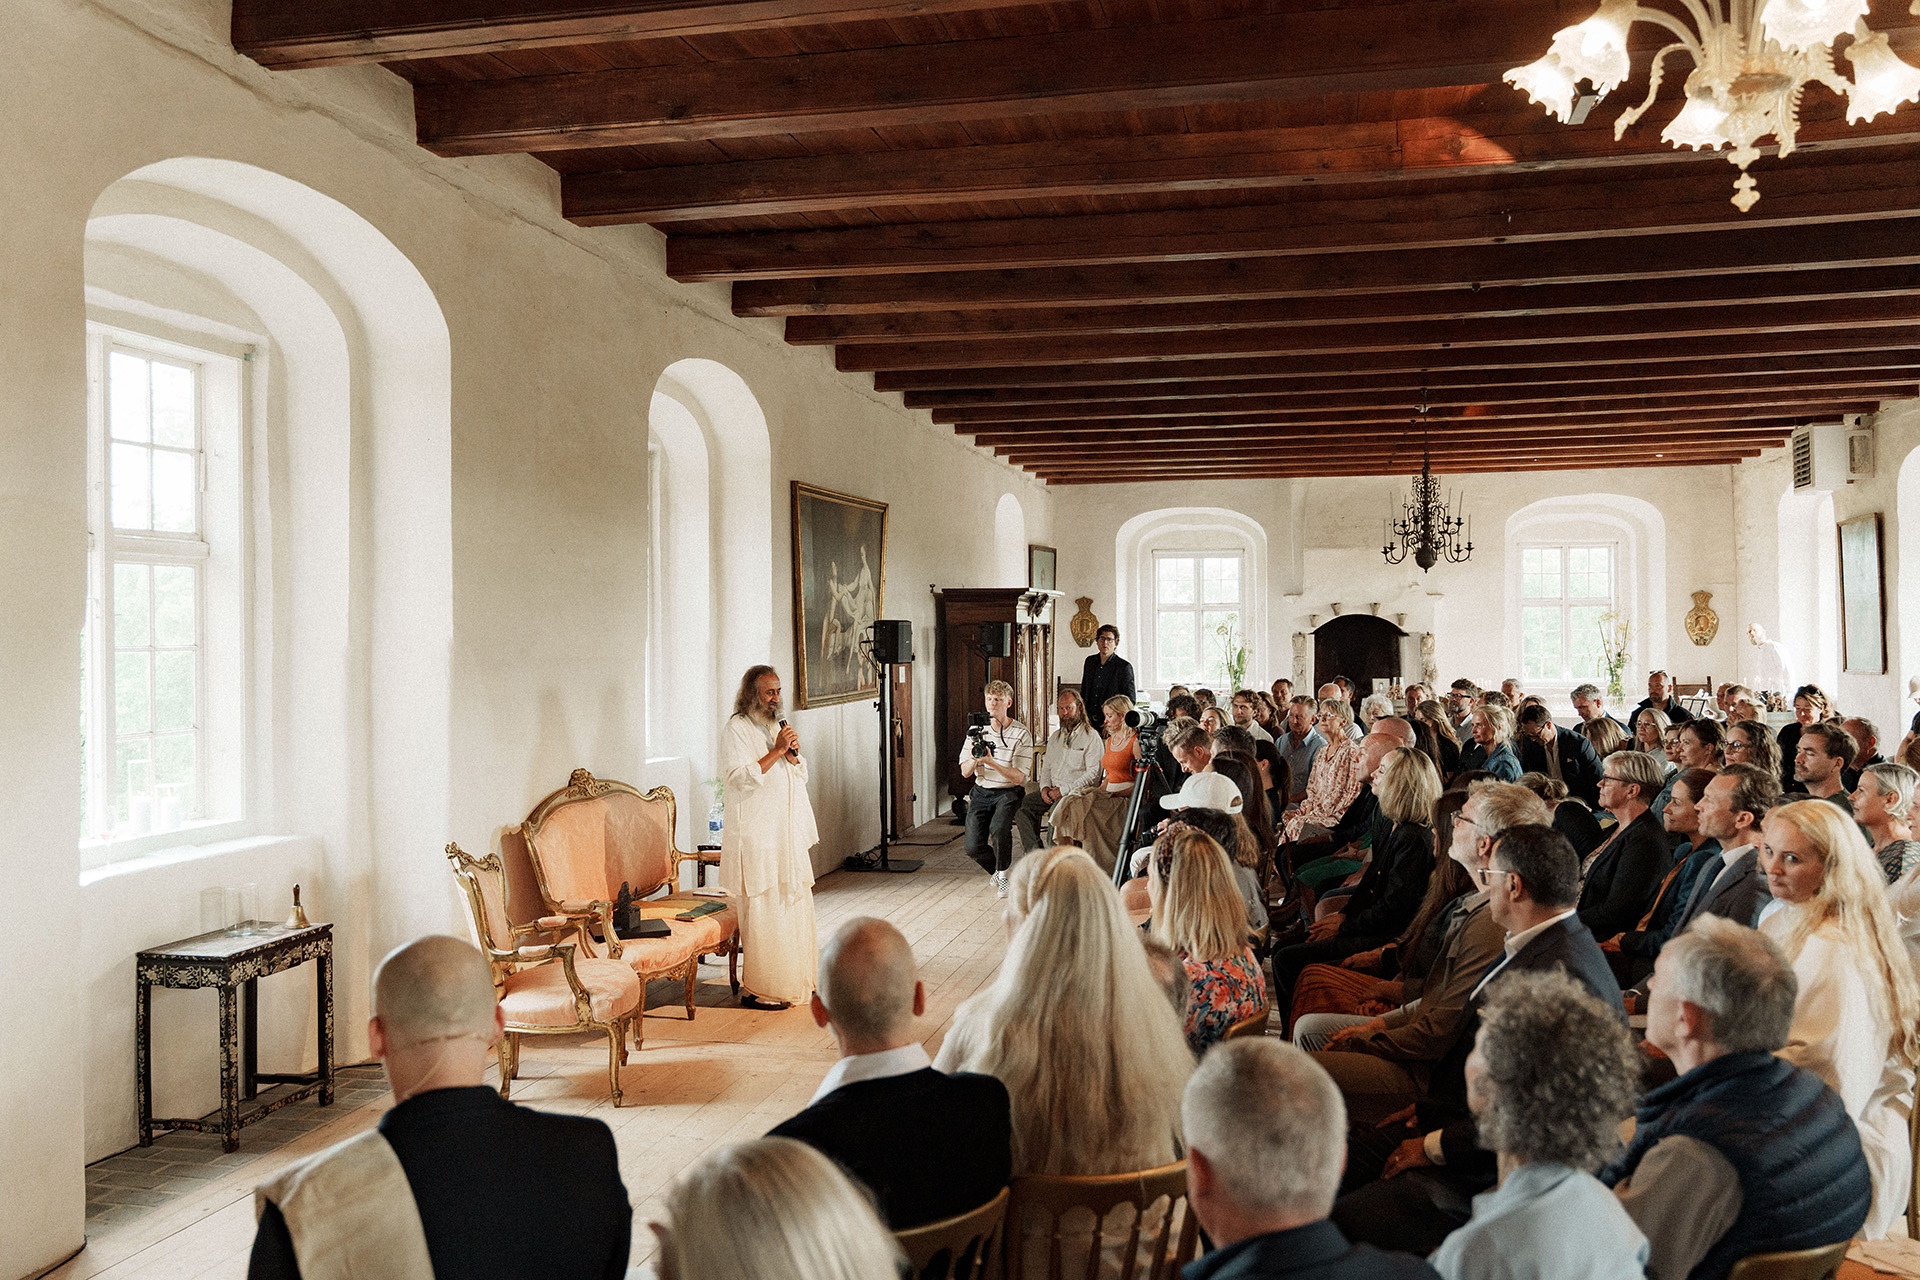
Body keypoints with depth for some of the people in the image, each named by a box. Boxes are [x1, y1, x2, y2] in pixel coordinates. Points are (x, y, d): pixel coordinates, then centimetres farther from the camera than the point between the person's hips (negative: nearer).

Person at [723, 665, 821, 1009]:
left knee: (793, 906, 13)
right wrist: (776, 752, -20)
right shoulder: (737, 730, -8)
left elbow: (801, 776, 18)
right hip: (756, 836, -8)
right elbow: (741, 777, -20)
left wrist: (793, 754, -2)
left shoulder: (777, 727, 16)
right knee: (762, 913, -7)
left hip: (787, 835, 8)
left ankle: (794, 979, 24)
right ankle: (758, 991, 1)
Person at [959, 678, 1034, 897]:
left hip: (1008, 792, -4)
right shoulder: (976, 730, 4)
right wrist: (974, 759, -20)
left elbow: (1018, 777, -14)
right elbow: (965, 772, 3)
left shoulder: (1021, 734, -9)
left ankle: (1003, 872, -4)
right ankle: (996, 869, 24)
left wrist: (991, 762, -27)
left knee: (998, 828, -33)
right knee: (973, 848, -11)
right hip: (981, 791, 4)